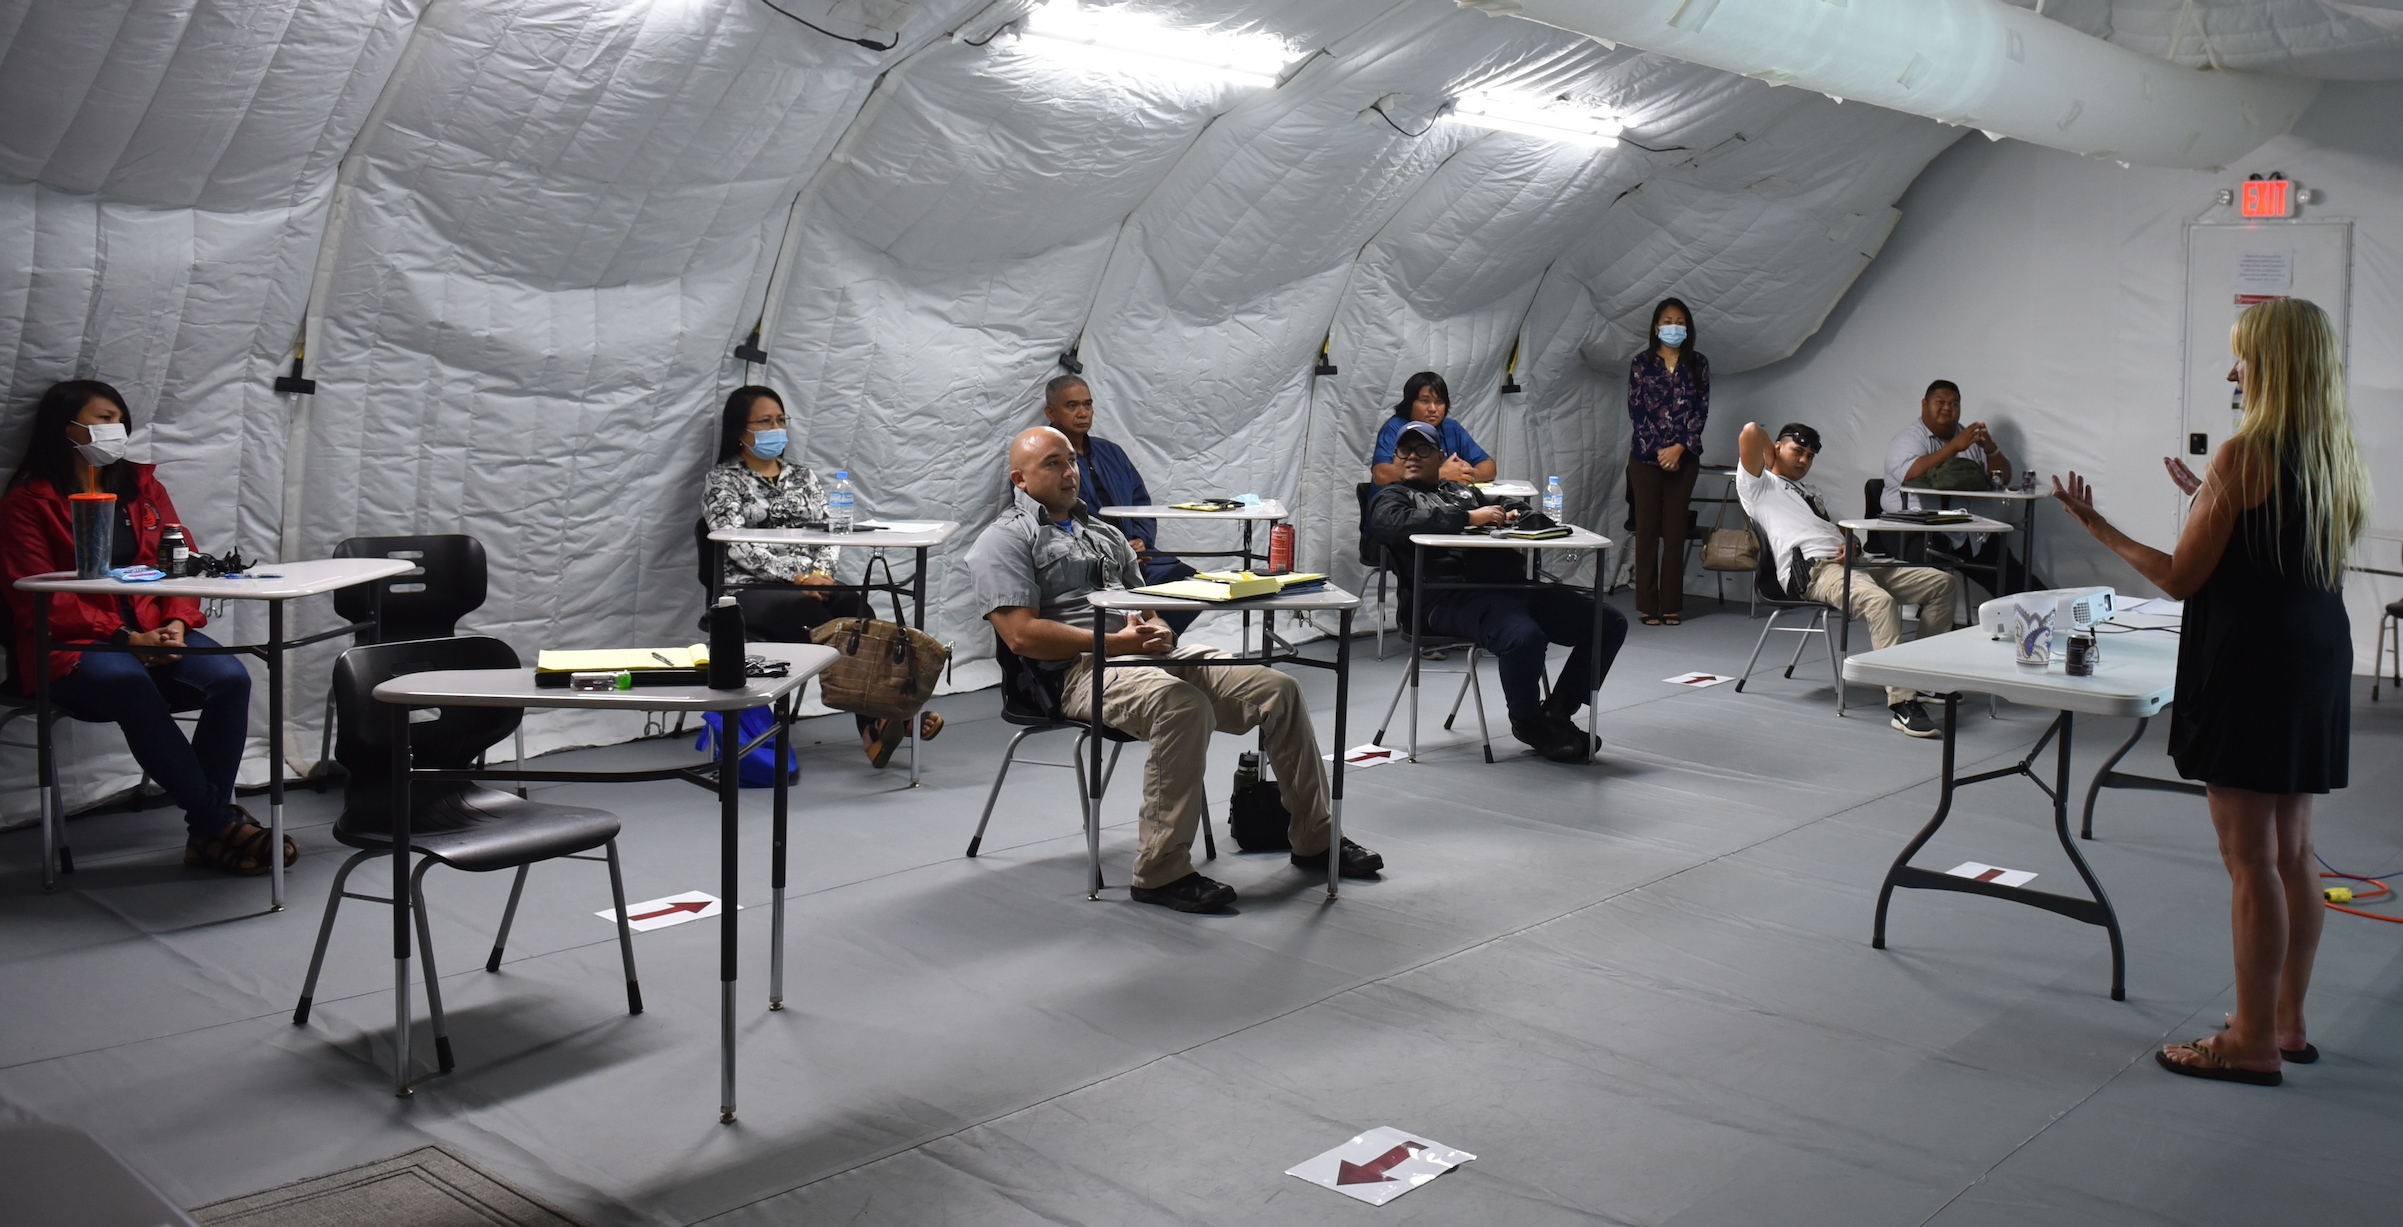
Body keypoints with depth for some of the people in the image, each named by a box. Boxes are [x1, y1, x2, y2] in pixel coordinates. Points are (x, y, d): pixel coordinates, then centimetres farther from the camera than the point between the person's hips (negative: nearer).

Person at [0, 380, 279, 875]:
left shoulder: (142, 486, 17)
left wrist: (177, 623, -8)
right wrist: (126, 638, -16)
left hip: (158, 633, 4)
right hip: (74, 647, -4)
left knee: (230, 677, -27)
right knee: (127, 682, -38)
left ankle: (206, 832, -20)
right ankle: (221, 821, -31)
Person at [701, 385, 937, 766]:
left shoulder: (802, 475, 23)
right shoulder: (723, 481, 7)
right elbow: (739, 546, -7)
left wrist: (822, 571, -10)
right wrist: (797, 577, -18)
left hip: (813, 584, 4)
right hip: (751, 591, -4)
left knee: (854, 604, -30)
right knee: (808, 611, -35)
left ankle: (878, 721, -43)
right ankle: (879, 718, -43)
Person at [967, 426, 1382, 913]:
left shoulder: (1103, 532, 26)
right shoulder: (1004, 541, 2)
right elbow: (1022, 635, -12)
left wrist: (1158, 630, 1)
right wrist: (1114, 641, -16)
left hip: (1154, 653, 8)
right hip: (1080, 669, -8)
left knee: (1280, 690, -7)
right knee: (1185, 705, -38)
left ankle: (1314, 839, 5)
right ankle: (1161, 872, -29)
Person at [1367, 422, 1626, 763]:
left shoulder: (1463, 491, 33)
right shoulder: (1391, 497, 14)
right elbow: (1398, 522, -9)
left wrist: (1514, 514, 5)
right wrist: (1469, 518, -11)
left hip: (1514, 583, 7)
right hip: (1454, 597, -7)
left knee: (1610, 623, -2)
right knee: (1523, 636, -37)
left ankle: (1558, 712, 7)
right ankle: (1527, 721, -7)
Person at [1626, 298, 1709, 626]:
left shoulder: (1698, 364, 6)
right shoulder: (1642, 363, 3)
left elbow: (1701, 411, 1)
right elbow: (1636, 409, -3)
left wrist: (1679, 447, -11)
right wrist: (1659, 449, -11)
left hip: (1684, 457, 1)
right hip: (1646, 455, -1)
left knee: (1675, 530, 2)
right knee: (1647, 529, 1)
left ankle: (1672, 605, 6)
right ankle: (1648, 605, 5)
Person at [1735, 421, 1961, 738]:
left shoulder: (1811, 495, 37)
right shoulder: (1759, 485, 11)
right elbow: (1751, 431, -3)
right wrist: (1769, 453, 18)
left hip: (1848, 563, 9)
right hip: (1813, 570, -9)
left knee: (1944, 582, 1)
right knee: (1879, 601, -38)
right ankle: (1903, 705, -41)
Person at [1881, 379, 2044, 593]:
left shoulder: (1971, 438, 18)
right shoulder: (1909, 439, 0)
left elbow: (2003, 479, 11)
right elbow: (1911, 474, -21)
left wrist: (1990, 448, -8)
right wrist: (1955, 447, -25)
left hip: (1971, 532, 5)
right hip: (1919, 530, -5)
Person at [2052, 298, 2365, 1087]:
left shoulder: (2244, 457, -16)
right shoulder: (2343, 460, 8)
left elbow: (2182, 579, -13)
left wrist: (2096, 527, -3)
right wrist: (2210, 501, 28)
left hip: (2247, 666, -8)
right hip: (2318, 661, 8)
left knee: (2251, 861, -1)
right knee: (2293, 853, 16)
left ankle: (2254, 1044, 8)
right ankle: (2287, 1023, 27)